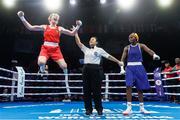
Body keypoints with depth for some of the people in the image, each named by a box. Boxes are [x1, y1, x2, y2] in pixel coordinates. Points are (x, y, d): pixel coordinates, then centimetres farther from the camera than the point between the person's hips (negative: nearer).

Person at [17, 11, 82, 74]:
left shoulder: (59, 28, 11)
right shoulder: (45, 27, 10)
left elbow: (72, 33, 9)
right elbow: (30, 27, 7)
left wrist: (78, 26, -5)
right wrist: (22, 18, -1)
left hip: (56, 49, 1)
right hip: (45, 48, -1)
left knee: (64, 66, -12)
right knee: (41, 62, -28)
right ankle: (42, 73, 7)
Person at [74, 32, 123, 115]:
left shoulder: (99, 50, 12)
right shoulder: (86, 49, 22)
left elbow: (109, 56, 13)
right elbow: (78, 43, 16)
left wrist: (118, 62, 12)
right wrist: (76, 33, 11)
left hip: (95, 69, -3)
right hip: (86, 69, 4)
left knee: (96, 90, -3)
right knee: (86, 90, 2)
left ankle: (99, 109, 9)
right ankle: (88, 109, 11)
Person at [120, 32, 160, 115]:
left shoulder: (141, 46, 3)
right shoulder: (127, 48, 6)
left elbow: (149, 50, -13)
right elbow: (123, 58, 2)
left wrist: (154, 55, -35)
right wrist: (122, 68, -12)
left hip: (139, 67, 0)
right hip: (130, 68, 0)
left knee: (140, 88, 7)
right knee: (128, 86, -14)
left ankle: (142, 108, 20)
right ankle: (129, 108, -8)